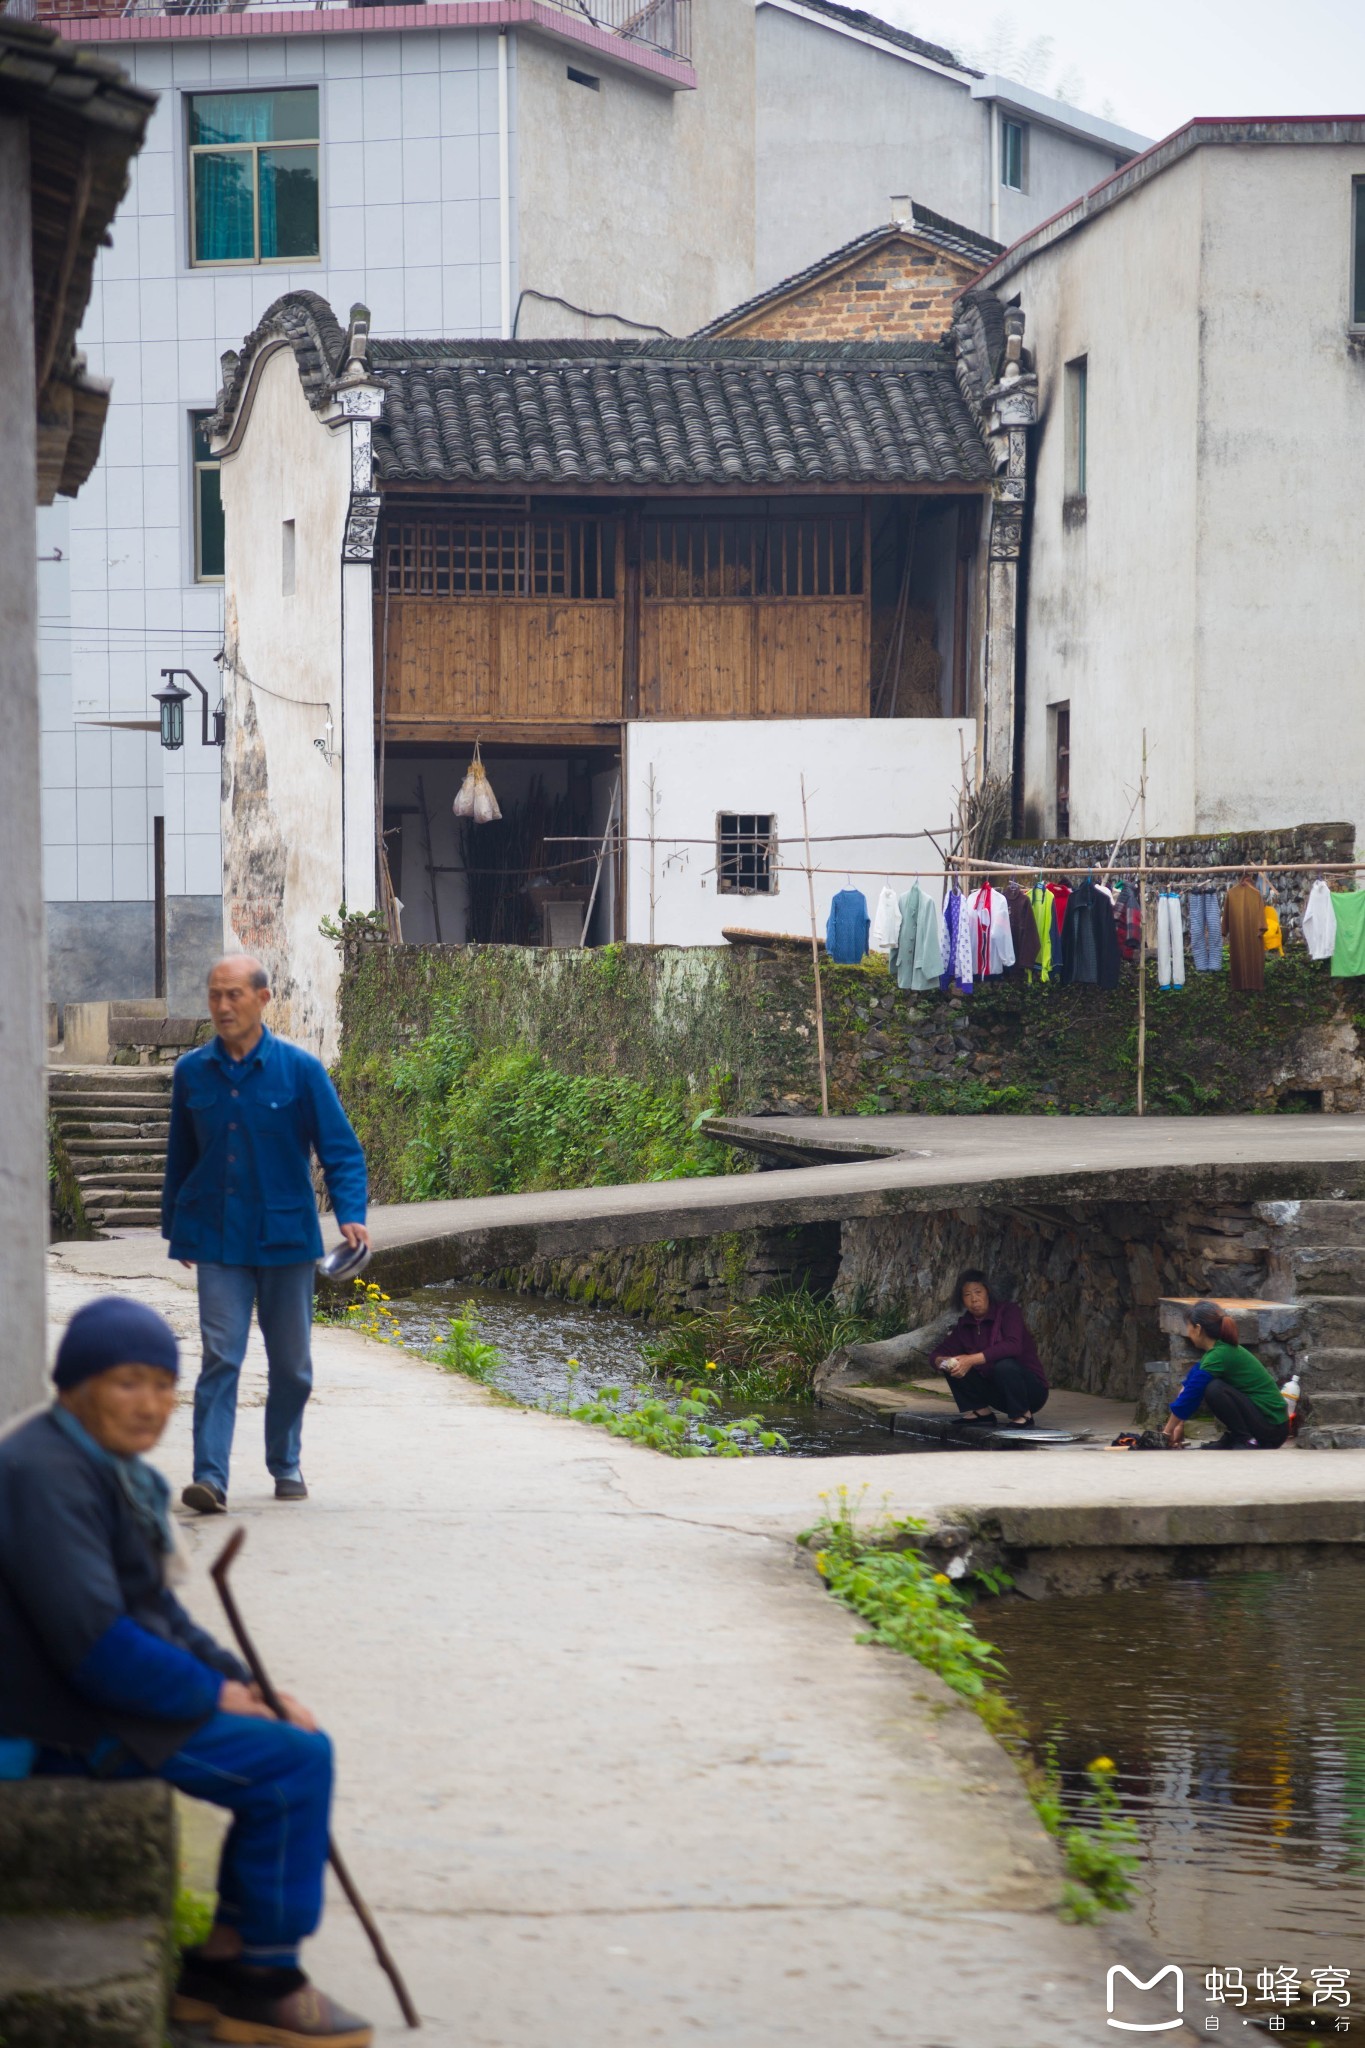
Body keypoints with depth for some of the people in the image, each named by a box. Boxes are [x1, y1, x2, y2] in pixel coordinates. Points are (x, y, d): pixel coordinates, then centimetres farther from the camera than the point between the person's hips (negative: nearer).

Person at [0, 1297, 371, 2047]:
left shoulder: (113, 1467, 13)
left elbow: (155, 1612, 19)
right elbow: (95, 1645, -26)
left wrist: (242, 1684, 4)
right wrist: (215, 1694, -15)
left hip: (105, 1692, 11)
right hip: (67, 1725, -11)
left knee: (294, 1735, 10)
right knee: (295, 1760, -14)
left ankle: (220, 1959, 13)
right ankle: (263, 1980, -1)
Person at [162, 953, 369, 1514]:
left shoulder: (299, 1070, -5)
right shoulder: (192, 1072, 3)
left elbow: (341, 1148, -5)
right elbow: (180, 1156, 15)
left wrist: (351, 1213, -19)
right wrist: (175, 1226, 19)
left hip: (285, 1234, 0)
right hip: (217, 1239, 0)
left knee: (291, 1361, 10)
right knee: (220, 1356, -11)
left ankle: (285, 1465, 28)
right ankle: (210, 1476, -15)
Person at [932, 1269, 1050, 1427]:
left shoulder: (1008, 1311, -14)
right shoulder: (964, 1324, 4)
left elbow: (1013, 1346, -31)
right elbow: (939, 1353, 0)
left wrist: (973, 1359, -39)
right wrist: (941, 1361, -26)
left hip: (1032, 1389, -5)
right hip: (996, 1391, 5)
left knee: (1004, 1366, -36)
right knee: (954, 1366, -7)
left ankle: (1022, 1416, -15)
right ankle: (981, 1413, 1)